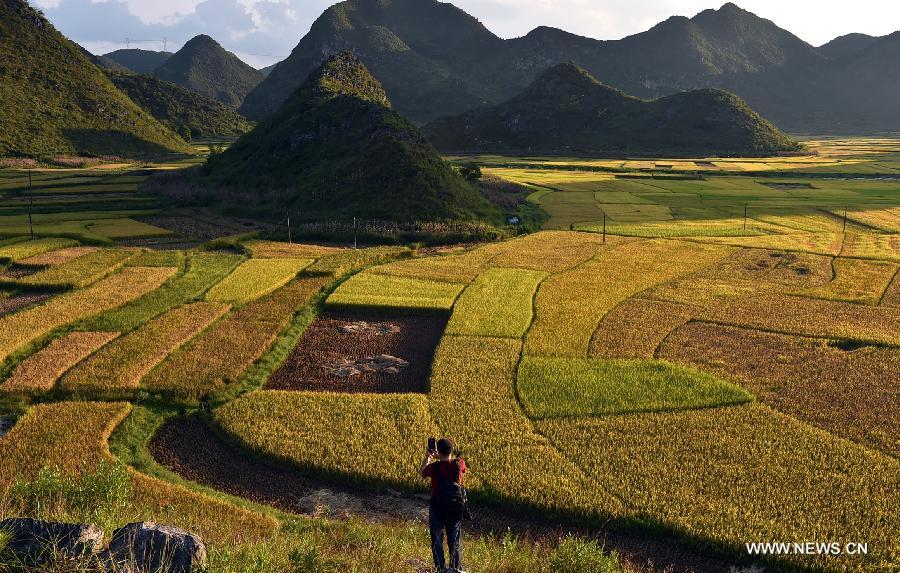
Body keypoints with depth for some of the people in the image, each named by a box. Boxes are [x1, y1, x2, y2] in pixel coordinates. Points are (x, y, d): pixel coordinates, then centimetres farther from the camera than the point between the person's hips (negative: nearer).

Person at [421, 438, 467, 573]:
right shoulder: (459, 464, -11)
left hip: (437, 507, -3)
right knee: (454, 540, 14)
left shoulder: (434, 466, -17)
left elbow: (423, 473, 5)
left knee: (437, 539, 12)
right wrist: (439, 458, 19)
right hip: (456, 506, 3)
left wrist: (427, 457, 17)